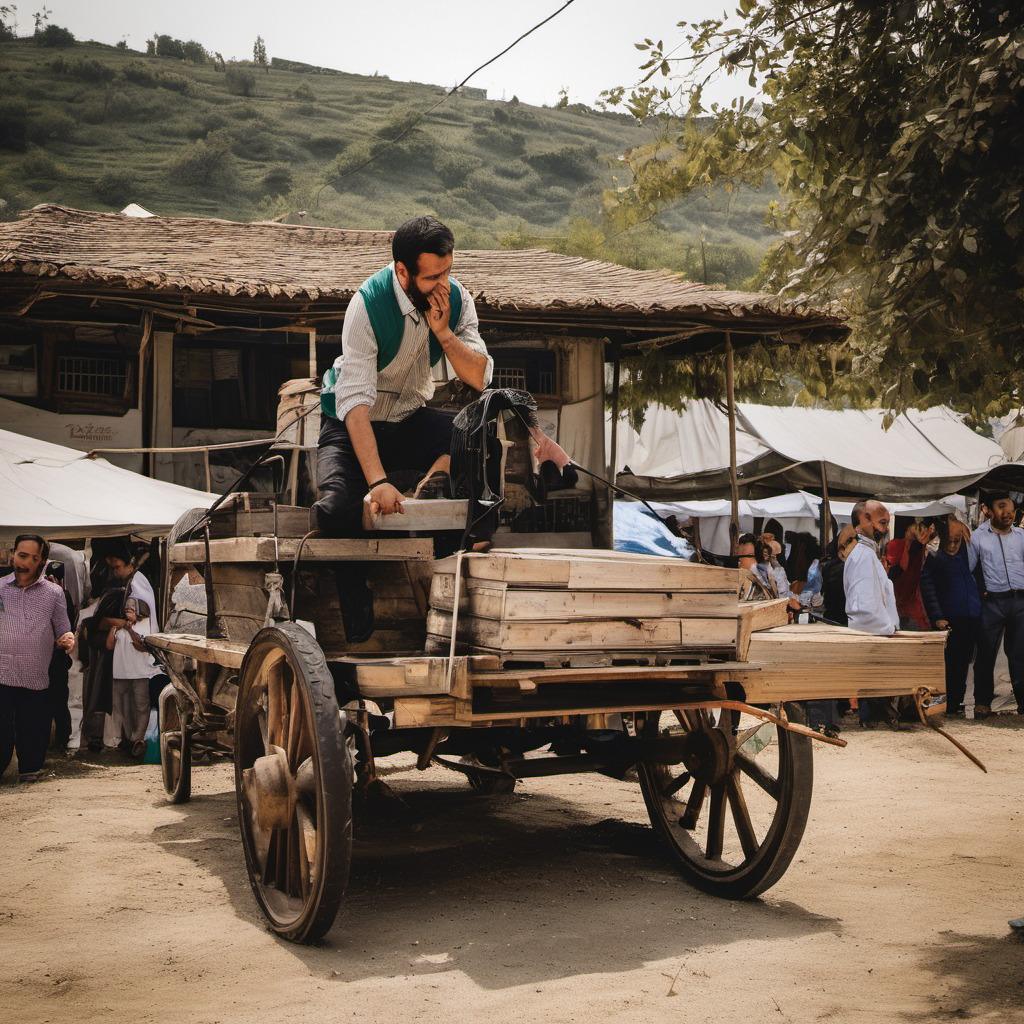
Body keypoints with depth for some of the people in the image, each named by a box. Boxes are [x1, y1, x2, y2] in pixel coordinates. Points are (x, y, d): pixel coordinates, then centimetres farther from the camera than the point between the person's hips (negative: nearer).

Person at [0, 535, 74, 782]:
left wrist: (67, 638, -12)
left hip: (36, 679, 1)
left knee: (33, 734, 5)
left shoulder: (54, 593, 10)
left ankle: (30, 770, 23)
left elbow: (63, 631, 10)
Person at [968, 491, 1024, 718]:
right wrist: (978, 591, -2)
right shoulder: (978, 537, 3)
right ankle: (982, 702, 10)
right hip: (993, 602, -2)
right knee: (986, 653, 1)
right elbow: (966, 570, 4)